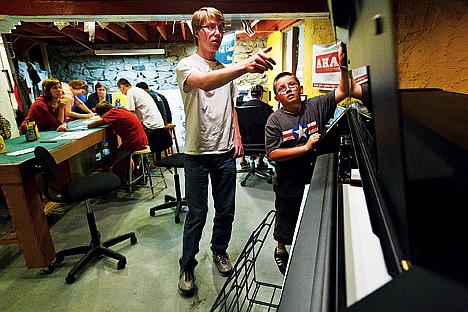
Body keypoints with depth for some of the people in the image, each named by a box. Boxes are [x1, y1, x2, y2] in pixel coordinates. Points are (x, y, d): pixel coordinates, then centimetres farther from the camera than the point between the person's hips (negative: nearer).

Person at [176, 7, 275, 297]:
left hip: (226, 152, 5)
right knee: (197, 214, 3)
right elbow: (204, 83, -31)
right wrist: (244, 66, -48)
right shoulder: (187, 65, -7)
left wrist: (237, 136, 9)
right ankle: (187, 266, 24)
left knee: (226, 209, 13)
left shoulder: (226, 70, 13)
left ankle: (219, 251, 38)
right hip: (198, 152, -5)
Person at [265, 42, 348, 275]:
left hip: (316, 179, 3)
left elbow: (342, 92, -2)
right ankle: (280, 252, 49)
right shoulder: (275, 120, -13)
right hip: (289, 186, -3)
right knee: (286, 224, 19)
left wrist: (343, 67, -17)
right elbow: (273, 154, -18)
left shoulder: (316, 106, -4)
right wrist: (305, 147, -22)